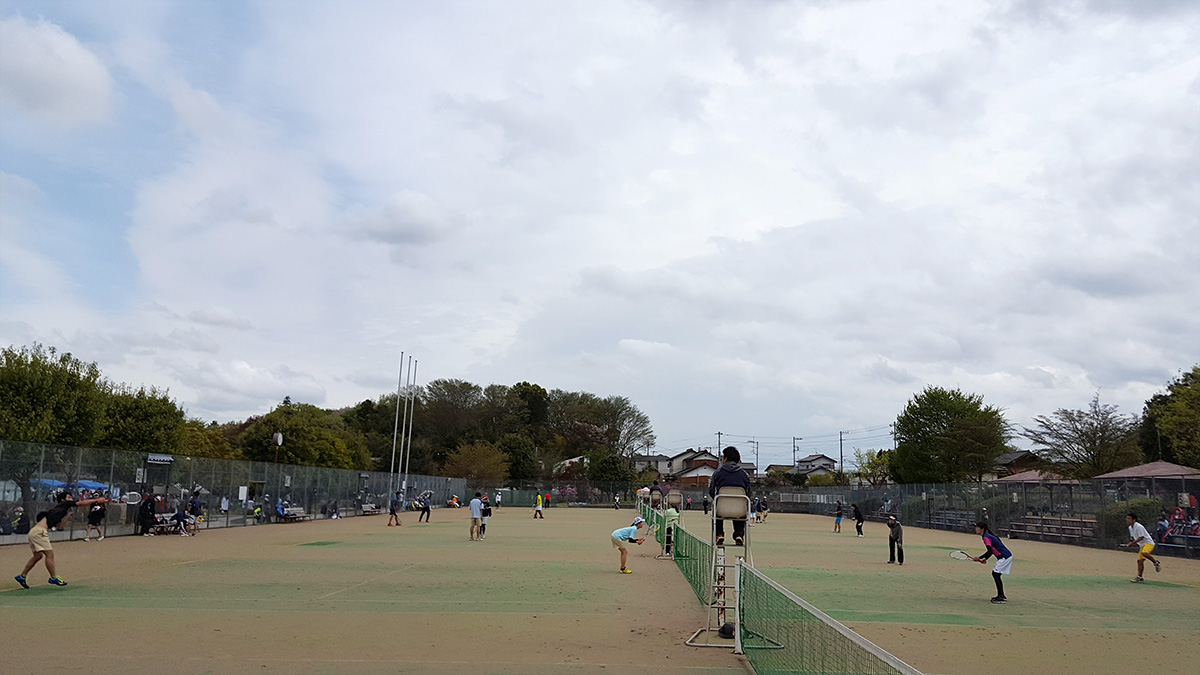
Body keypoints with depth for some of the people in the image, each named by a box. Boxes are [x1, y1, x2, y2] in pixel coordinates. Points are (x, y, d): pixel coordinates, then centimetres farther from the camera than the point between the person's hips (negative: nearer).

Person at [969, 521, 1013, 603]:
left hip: (1004, 557, -10)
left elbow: (990, 551, -25)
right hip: (1006, 556, 10)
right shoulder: (988, 536, 14)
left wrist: (979, 558, -20)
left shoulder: (986, 537, -16)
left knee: (995, 574, -10)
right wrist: (985, 559, 12)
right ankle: (1001, 596, 19)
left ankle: (1001, 597, -11)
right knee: (995, 574, 14)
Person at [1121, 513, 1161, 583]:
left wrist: (1132, 543, -23)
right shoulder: (1130, 528, 9)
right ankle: (1139, 577, 7)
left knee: (1144, 553, -37)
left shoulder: (1139, 527, -20)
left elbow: (1141, 537, -23)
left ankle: (1156, 562, -13)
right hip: (1142, 545, 9)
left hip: (1148, 543, -9)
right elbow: (1133, 537, 23)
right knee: (1140, 561, 4)